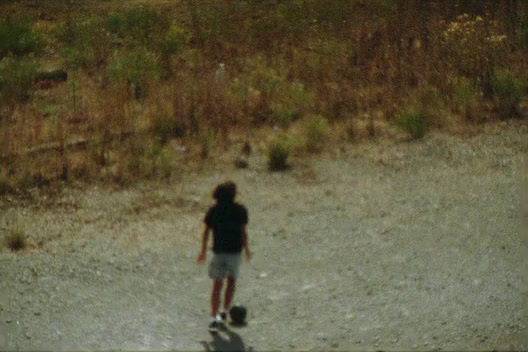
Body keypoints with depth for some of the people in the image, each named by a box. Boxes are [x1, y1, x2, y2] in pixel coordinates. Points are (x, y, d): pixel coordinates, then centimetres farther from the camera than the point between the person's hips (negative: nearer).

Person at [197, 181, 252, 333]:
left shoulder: (213, 211, -1)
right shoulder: (240, 210, -6)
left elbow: (206, 231, 0)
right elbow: (243, 232, -8)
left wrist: (203, 251, 9)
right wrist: (247, 249, 4)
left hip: (219, 251, 1)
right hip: (235, 251, -1)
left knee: (217, 286, 3)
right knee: (231, 281, 20)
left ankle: (214, 319, -5)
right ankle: (224, 313, 24)